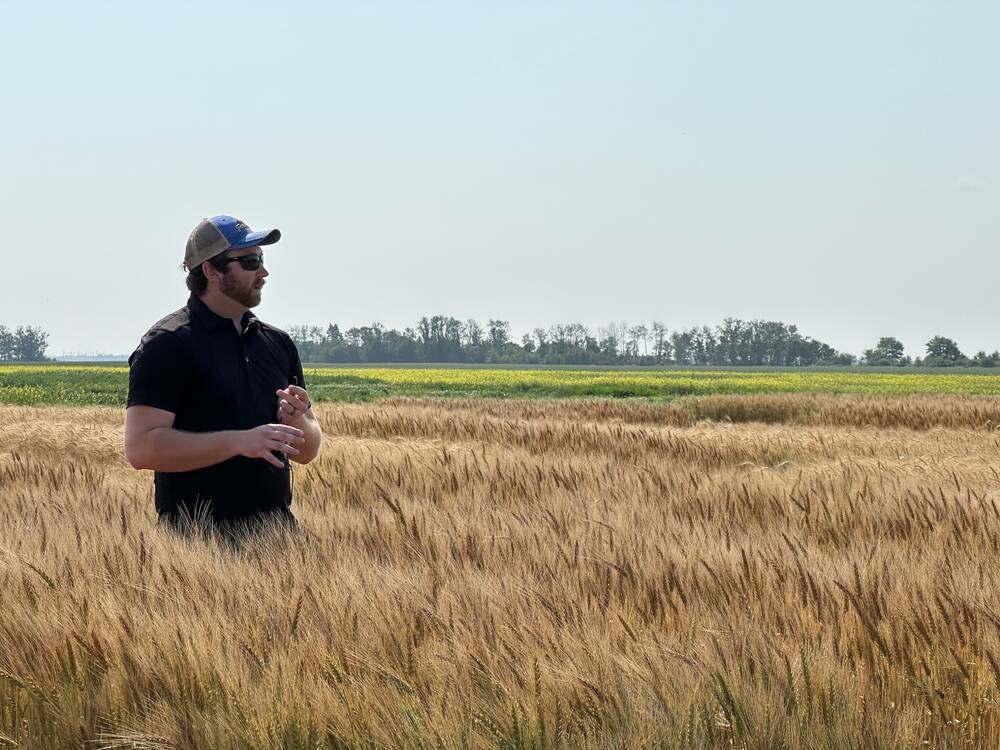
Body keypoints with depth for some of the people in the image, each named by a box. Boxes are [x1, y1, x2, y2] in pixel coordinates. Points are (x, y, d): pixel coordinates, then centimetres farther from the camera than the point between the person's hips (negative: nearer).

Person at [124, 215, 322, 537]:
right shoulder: (167, 344, -6)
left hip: (277, 529, 6)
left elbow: (307, 452, 20)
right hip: (198, 535, -6)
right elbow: (141, 447, -16)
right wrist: (240, 441, -21)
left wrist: (299, 422, -4)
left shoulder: (278, 342, 14)